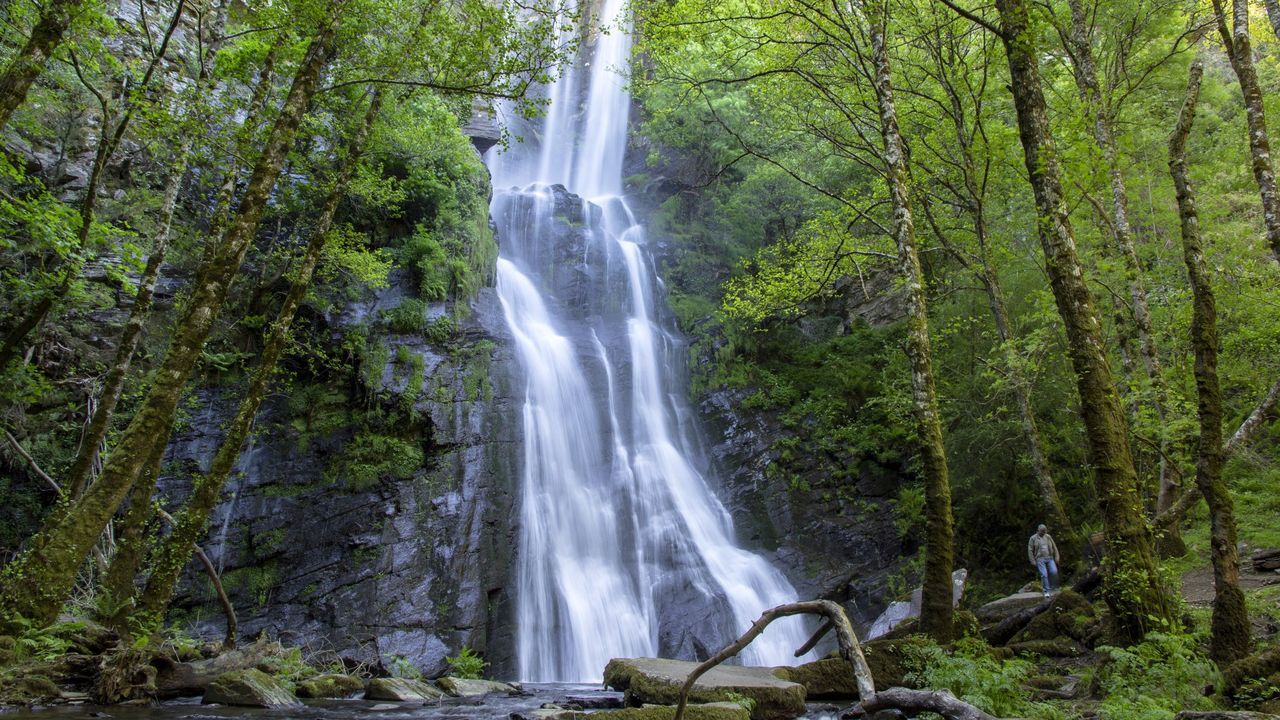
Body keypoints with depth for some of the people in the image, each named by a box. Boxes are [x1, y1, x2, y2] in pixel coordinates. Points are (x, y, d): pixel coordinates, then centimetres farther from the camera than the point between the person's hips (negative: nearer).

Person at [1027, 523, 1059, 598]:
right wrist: (1033, 562, -5)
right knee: (1044, 575, -11)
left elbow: (1054, 548, 14)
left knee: (1054, 572, -15)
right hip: (1040, 559, -3)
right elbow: (1030, 551, 0)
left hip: (1049, 558, 3)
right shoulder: (1033, 538, 0)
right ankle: (1046, 591, -1)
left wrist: (1056, 558, 7)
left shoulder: (1048, 537, 9)